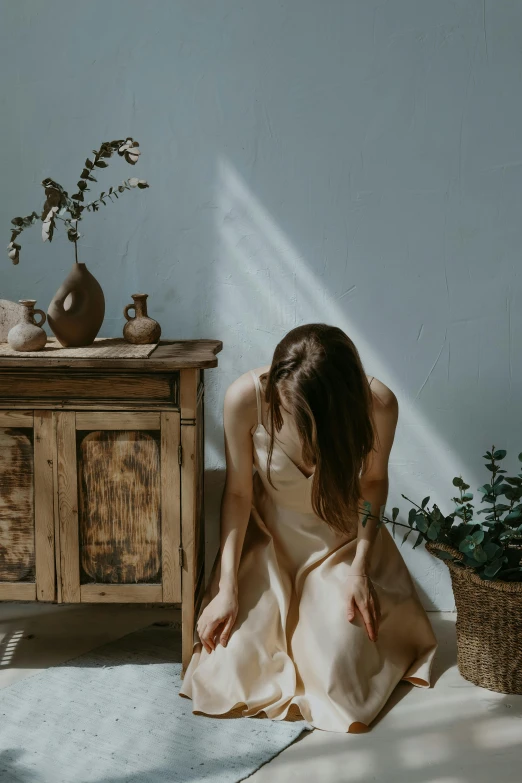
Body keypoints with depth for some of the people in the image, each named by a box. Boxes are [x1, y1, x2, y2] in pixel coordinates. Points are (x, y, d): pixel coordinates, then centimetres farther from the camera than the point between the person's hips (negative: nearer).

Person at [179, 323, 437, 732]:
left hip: (342, 544, 0)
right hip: (268, 540, 1)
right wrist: (226, 588, -17)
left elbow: (374, 481, -7)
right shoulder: (246, 397, -27)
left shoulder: (378, 404, -26)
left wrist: (359, 570, -14)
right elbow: (238, 492, -14)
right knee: (235, 661, -13)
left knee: (339, 664, -16)